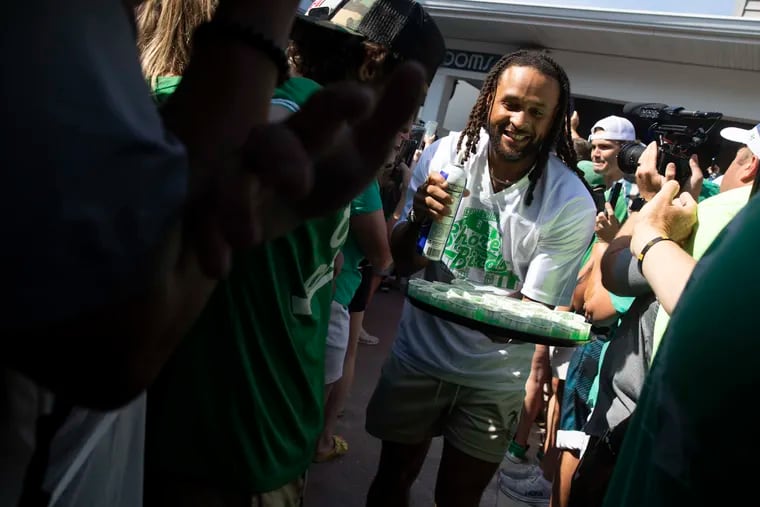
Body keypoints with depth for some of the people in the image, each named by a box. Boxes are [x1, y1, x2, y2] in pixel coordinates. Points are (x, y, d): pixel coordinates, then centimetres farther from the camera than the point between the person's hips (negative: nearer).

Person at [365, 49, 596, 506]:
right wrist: (418, 219, -30)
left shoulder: (572, 204, -19)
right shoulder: (446, 154, -13)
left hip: (495, 377, -2)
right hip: (418, 353, 2)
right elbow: (403, 263, -8)